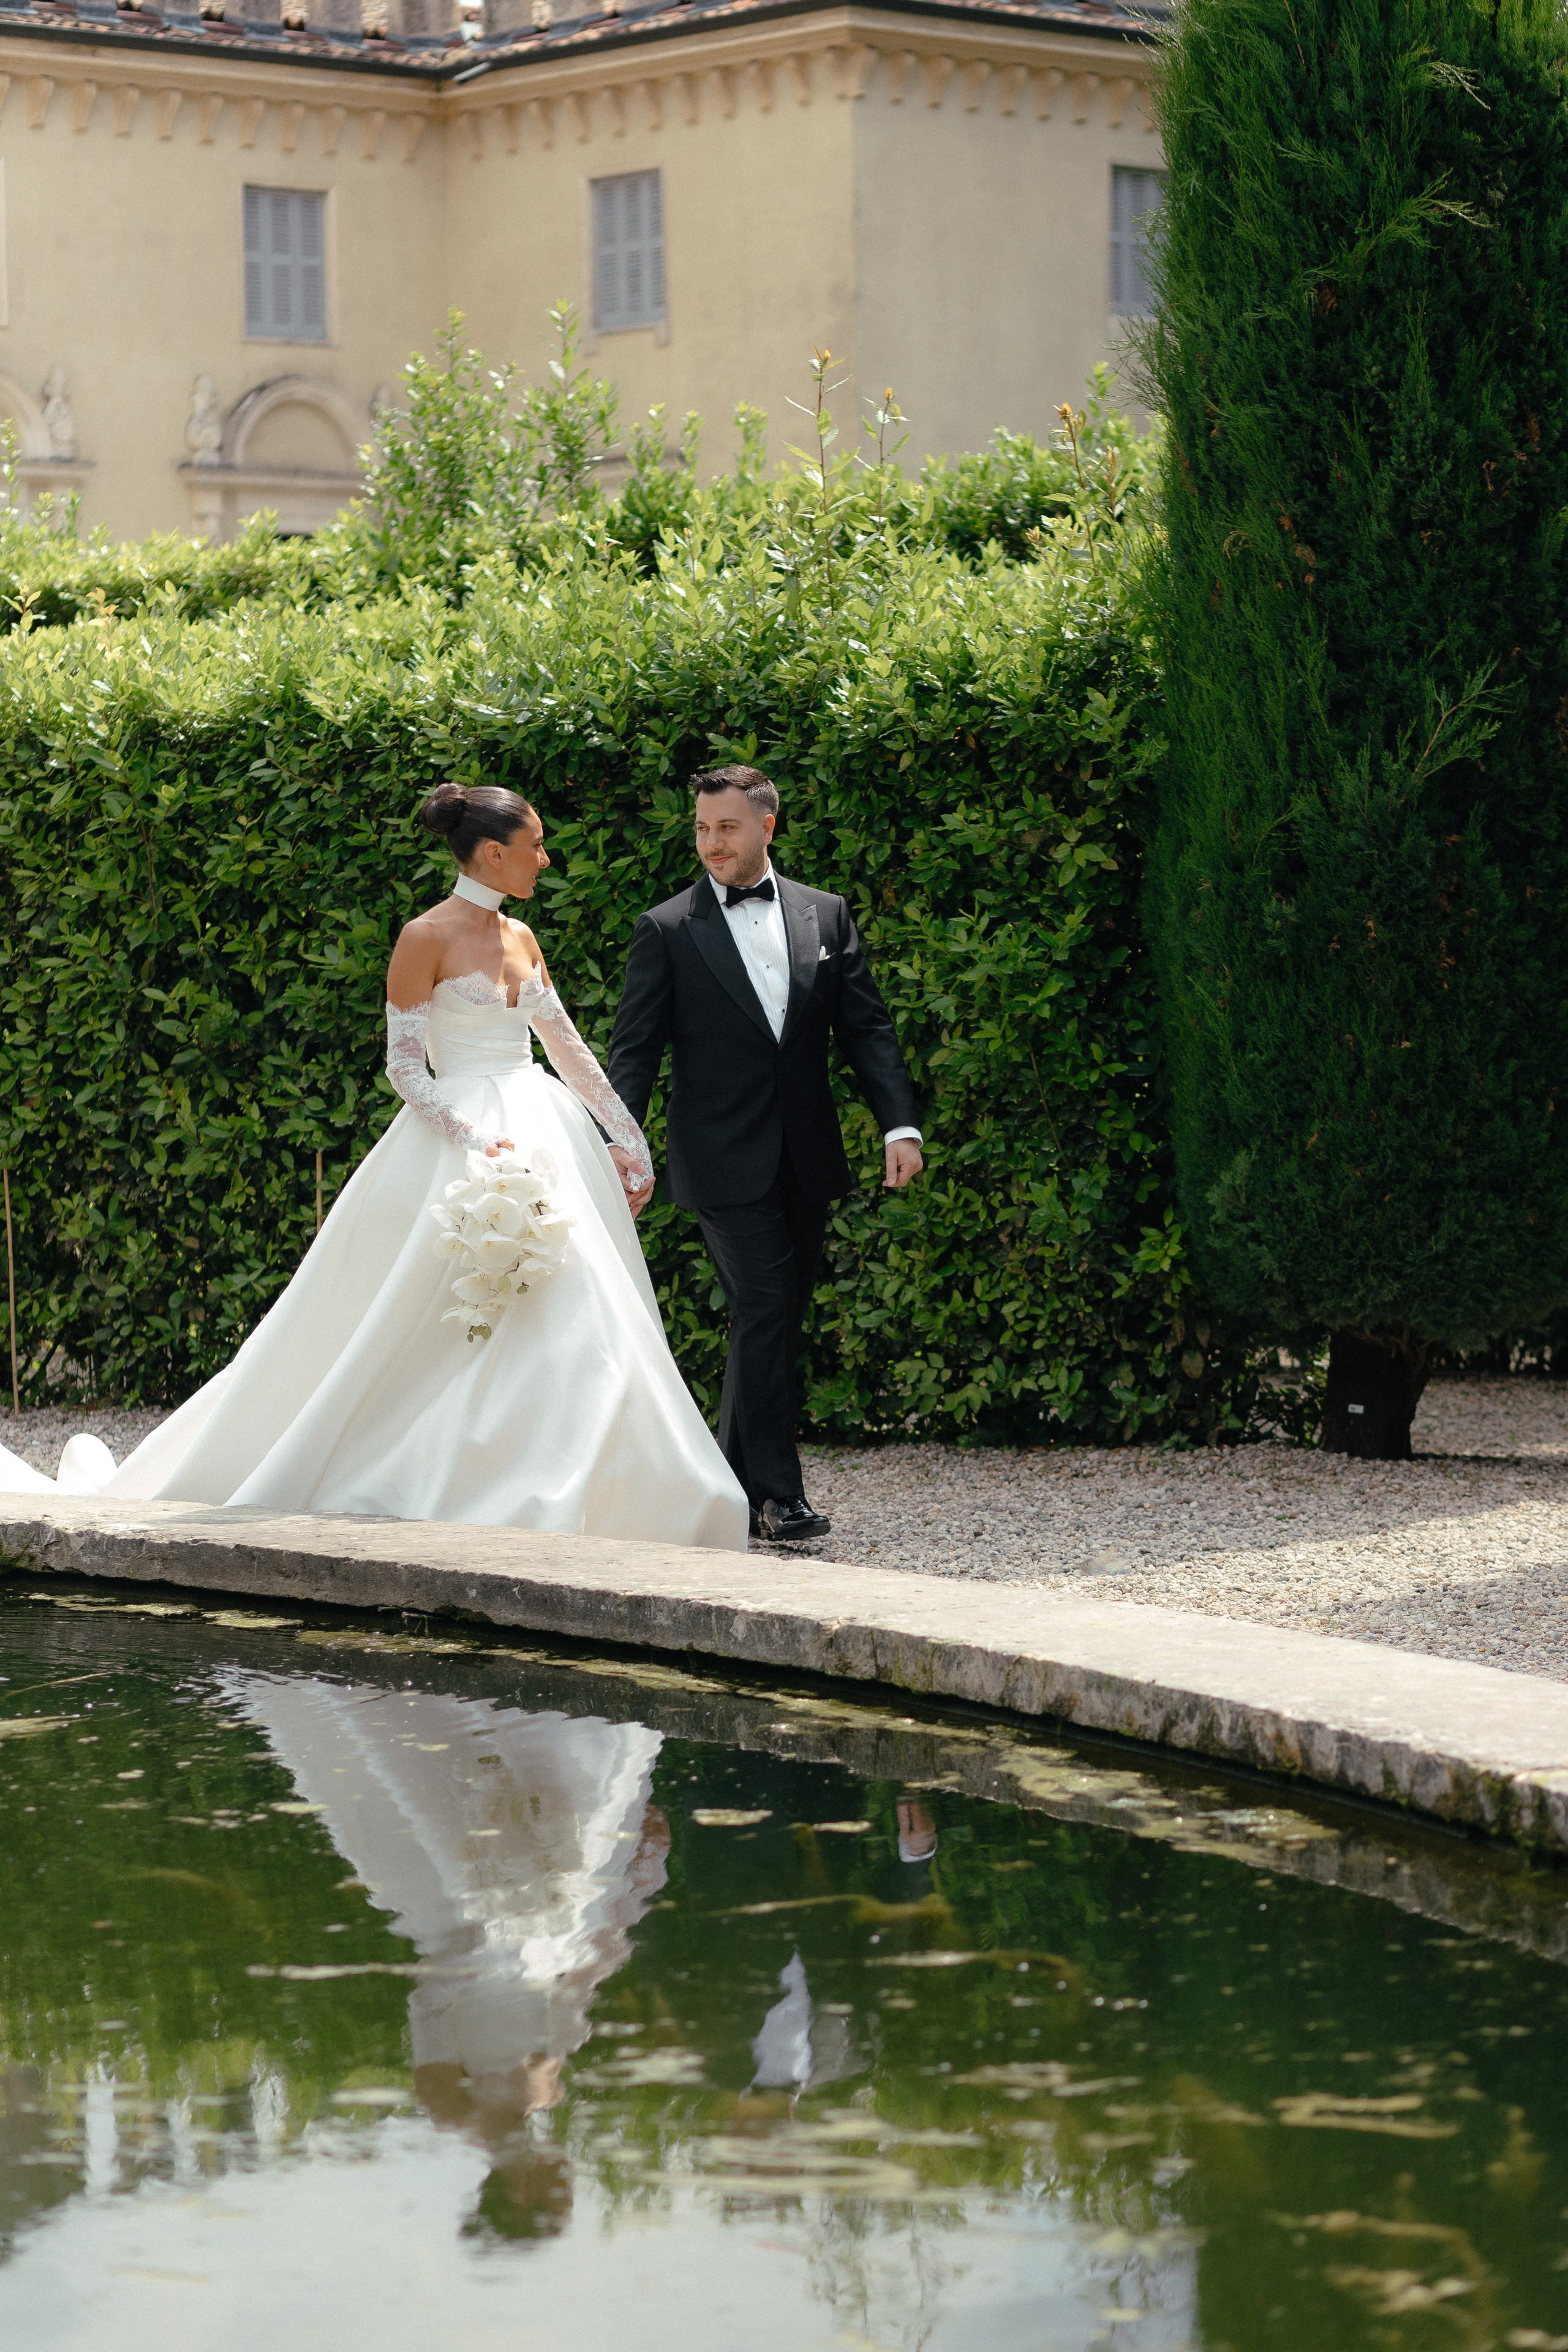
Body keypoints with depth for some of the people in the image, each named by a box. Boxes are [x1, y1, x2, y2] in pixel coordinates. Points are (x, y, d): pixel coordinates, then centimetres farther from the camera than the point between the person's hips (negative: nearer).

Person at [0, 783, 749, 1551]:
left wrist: (628, 1138, 14)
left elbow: (570, 1049, 18)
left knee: (571, 1317, 1)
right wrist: (474, 1140, -21)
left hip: (547, 1135, 8)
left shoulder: (521, 939, 14)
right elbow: (404, 1066, -10)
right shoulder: (427, 939, -7)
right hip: (461, 1137, -8)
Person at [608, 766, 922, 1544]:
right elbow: (635, 1051, -4)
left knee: (777, 1322, 8)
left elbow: (867, 1028, 6)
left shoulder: (825, 916, 8)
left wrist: (900, 1124, -6)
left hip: (807, 1159, 4)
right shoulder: (667, 930, -1)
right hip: (727, 1161, -4)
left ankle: (732, 1480, 18)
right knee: (762, 1313, -11)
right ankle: (777, 1494, -8)